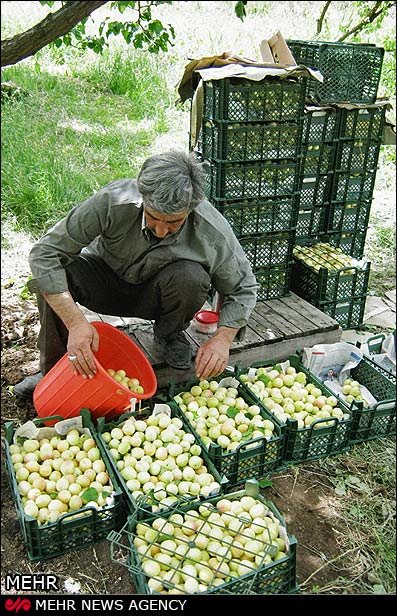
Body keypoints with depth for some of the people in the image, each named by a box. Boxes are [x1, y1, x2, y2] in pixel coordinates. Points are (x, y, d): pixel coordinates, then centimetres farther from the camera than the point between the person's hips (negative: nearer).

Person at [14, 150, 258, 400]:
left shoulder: (213, 232, -28)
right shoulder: (112, 202, -33)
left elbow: (244, 288, -13)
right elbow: (44, 253, -33)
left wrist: (223, 338, -30)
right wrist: (77, 322, -42)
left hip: (155, 297, 0)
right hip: (107, 281, 0)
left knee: (191, 277, -33)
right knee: (57, 269, -30)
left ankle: (169, 335, 0)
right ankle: (54, 368, -9)